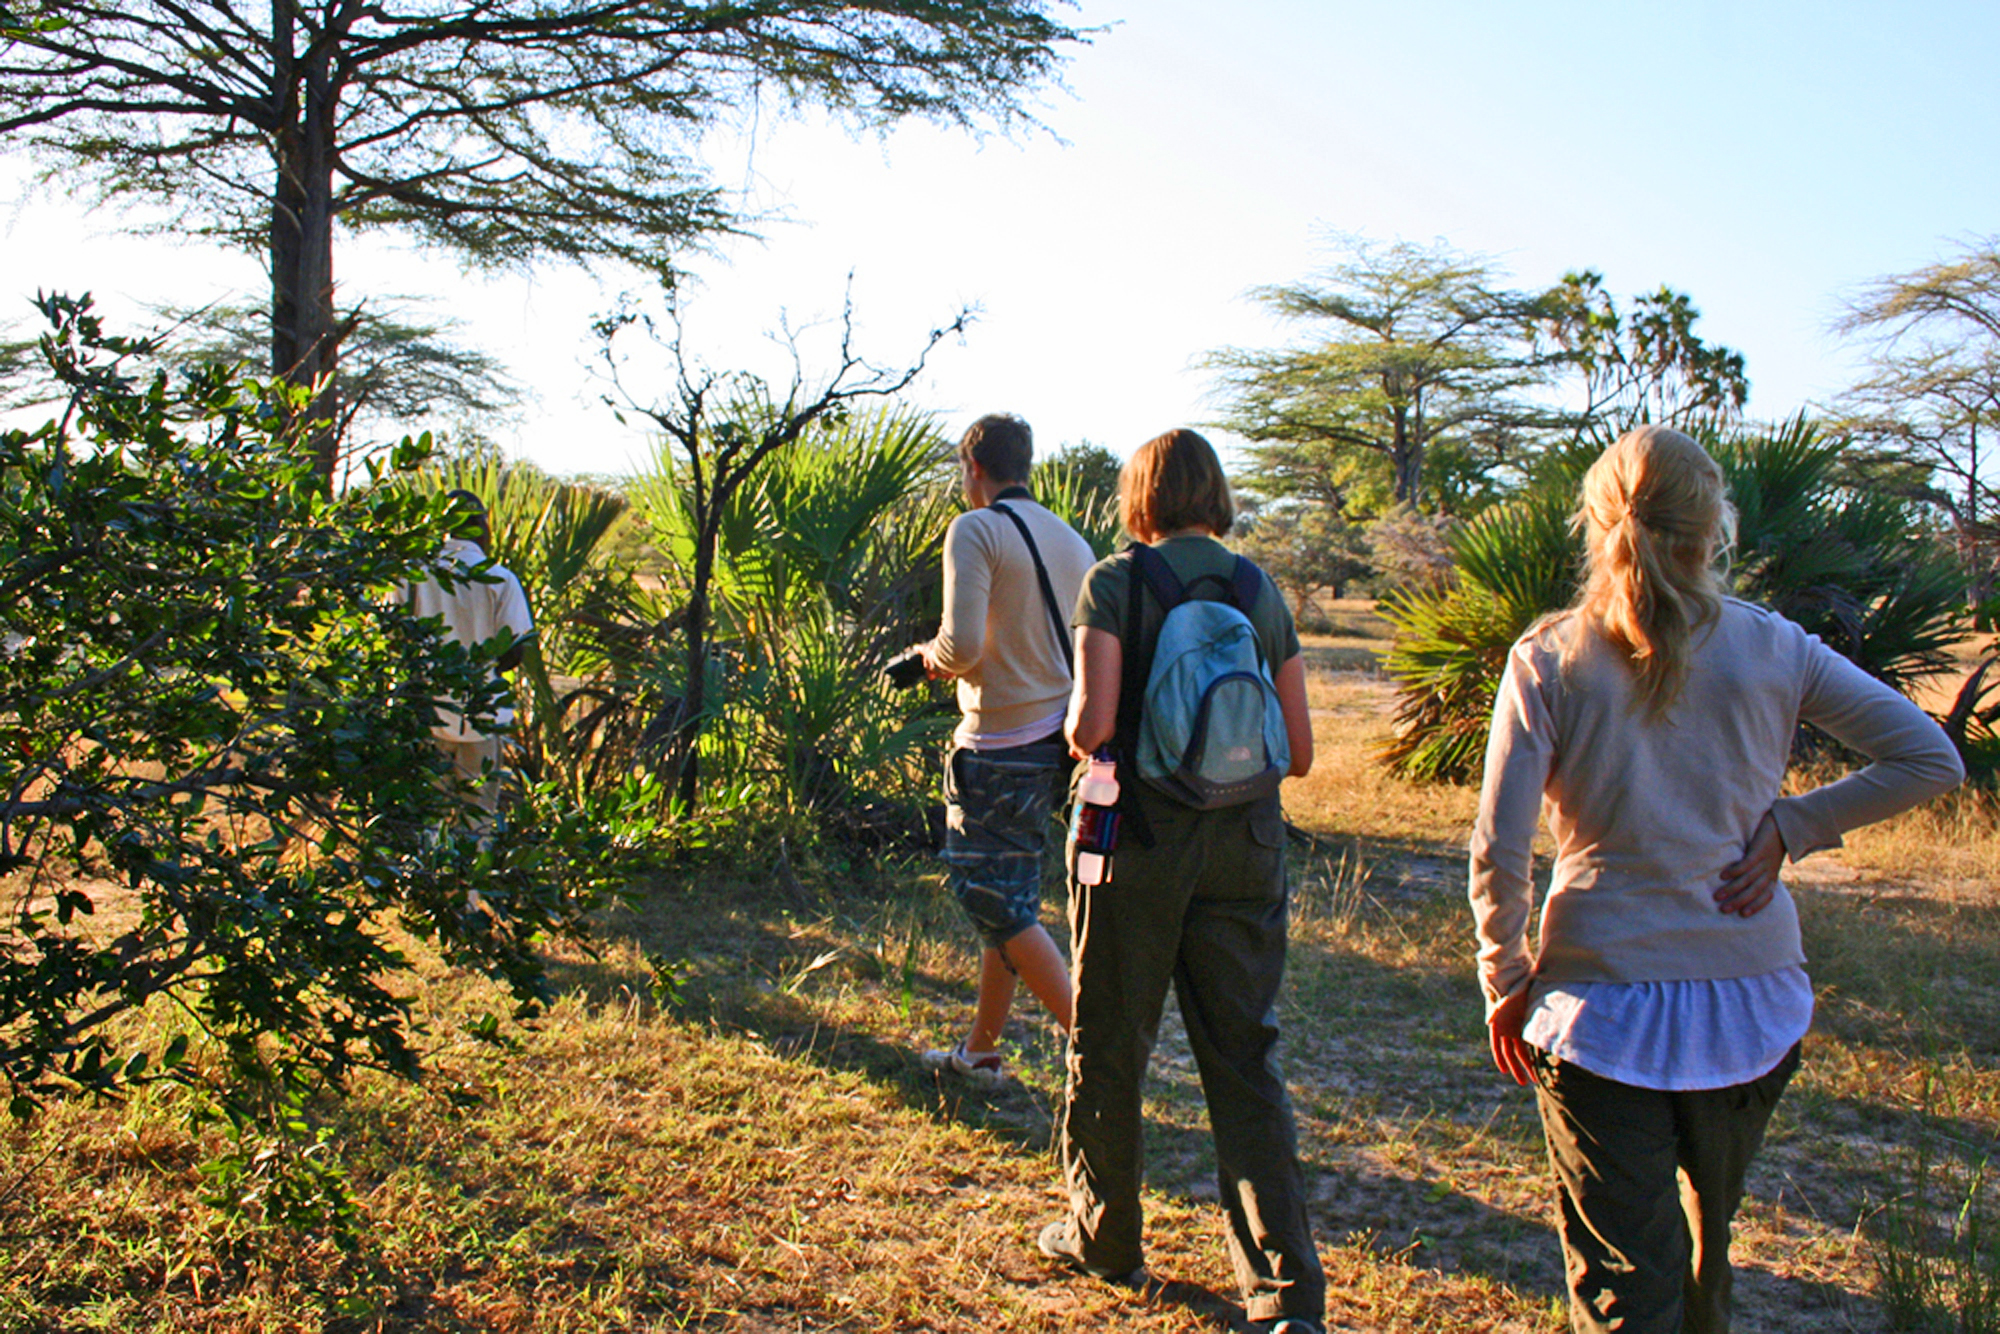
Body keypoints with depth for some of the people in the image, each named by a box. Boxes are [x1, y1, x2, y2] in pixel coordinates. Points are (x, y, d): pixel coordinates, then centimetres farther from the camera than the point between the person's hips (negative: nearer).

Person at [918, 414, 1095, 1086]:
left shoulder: (975, 531, -11)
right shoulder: (1071, 541, 11)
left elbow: (962, 644, -23)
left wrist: (933, 656, 1)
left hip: (1000, 747, -8)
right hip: (1056, 742, 8)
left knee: (996, 903, 1)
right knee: (1009, 895, 17)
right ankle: (980, 1051, 28)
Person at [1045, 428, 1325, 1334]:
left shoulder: (1114, 584, -7)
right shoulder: (1261, 591, 5)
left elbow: (1093, 722, -19)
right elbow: (1300, 752, 6)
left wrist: (1078, 742, 4)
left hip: (1140, 841, -3)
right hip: (1244, 850, 4)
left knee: (1107, 1053, 15)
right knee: (1246, 1066, 8)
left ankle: (1105, 1240, 32)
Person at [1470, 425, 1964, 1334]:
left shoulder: (1549, 659, -7)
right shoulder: (1773, 649, -1)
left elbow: (1498, 852, -12)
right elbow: (1932, 759, 3)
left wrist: (1506, 981, 1)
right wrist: (1789, 827, 2)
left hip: (1606, 1005, -3)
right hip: (1753, 1001, 3)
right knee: (1705, 1237, 26)